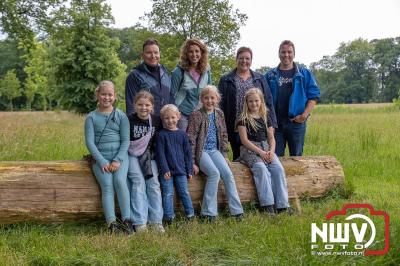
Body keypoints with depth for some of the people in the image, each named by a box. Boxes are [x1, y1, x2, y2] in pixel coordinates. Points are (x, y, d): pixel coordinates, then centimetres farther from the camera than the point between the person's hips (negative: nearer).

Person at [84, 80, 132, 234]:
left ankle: (127, 221, -24)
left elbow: (126, 140, 4)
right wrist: (102, 161, -11)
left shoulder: (121, 116, 10)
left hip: (120, 156, 0)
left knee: (120, 181, -26)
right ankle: (111, 224, -30)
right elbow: (89, 142, 1)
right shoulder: (91, 117, 9)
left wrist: (118, 160, -10)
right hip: (100, 158, 0)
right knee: (107, 185, -23)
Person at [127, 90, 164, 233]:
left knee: (153, 183, -13)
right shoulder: (129, 120, -6)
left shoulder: (157, 121, 4)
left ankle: (156, 221, -11)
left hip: (149, 156, 3)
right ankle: (140, 223, -21)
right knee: (138, 182, -20)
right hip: (132, 156, -3)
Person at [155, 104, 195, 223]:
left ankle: (190, 213, 16)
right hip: (167, 170, -2)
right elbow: (160, 153, -7)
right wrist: (165, 169, -14)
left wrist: (190, 170, 7)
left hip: (181, 169, 3)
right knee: (168, 194, 0)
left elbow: (188, 153, 10)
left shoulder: (182, 134, 7)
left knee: (184, 192, 8)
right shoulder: (161, 135, -3)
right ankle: (169, 216, 4)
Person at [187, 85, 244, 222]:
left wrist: (225, 155, 12)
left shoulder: (219, 113, 11)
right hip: (201, 151, -5)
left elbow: (224, 135, 19)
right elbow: (191, 139, -9)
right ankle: (208, 213, -20)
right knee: (214, 173, -27)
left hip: (215, 150, 5)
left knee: (228, 174, -16)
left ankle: (237, 211, -10)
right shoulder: (196, 115, -7)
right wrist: (192, 161, -13)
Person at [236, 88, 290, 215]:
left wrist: (271, 151, -5)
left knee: (278, 169, -21)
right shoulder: (243, 119, 2)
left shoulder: (265, 118, 18)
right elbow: (244, 140, -6)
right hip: (249, 150, -5)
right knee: (261, 168, -32)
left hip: (266, 148, 5)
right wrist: (260, 152, -14)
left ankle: (282, 205, -23)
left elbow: (271, 138, 16)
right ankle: (267, 205, -34)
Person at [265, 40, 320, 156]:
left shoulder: (304, 74, 5)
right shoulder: (270, 75, 8)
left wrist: (304, 115, -9)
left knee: (296, 156, 7)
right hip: (275, 123, 1)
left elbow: (314, 95, 1)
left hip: (296, 122, -1)